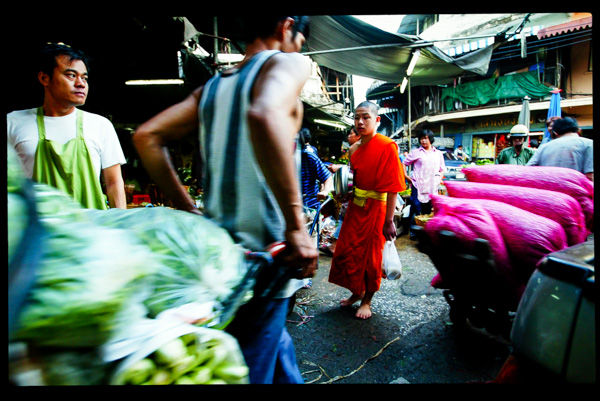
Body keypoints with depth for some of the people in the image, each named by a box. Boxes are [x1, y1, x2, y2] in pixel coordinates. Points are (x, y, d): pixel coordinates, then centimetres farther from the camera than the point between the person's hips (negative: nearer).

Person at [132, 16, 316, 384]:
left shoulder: (212, 87, 14)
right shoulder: (289, 62, -6)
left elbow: (147, 136, 10)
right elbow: (264, 114, -30)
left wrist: (188, 209, 10)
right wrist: (297, 227, -26)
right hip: (264, 249, -7)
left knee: (274, 335, 28)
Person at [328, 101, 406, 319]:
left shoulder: (387, 146, -14)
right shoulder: (354, 149, 7)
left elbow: (393, 186, -17)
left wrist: (389, 221, -19)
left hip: (375, 208, -7)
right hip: (355, 206, 7)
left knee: (371, 256, 8)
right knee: (346, 251, 13)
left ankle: (367, 300, 29)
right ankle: (357, 291, 36)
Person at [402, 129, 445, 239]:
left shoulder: (438, 154, 14)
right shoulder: (416, 152, 4)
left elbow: (442, 169, 19)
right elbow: (404, 163, 8)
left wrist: (439, 180, 5)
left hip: (432, 187, 3)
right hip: (418, 185, -3)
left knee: (428, 210, 9)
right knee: (416, 208, -3)